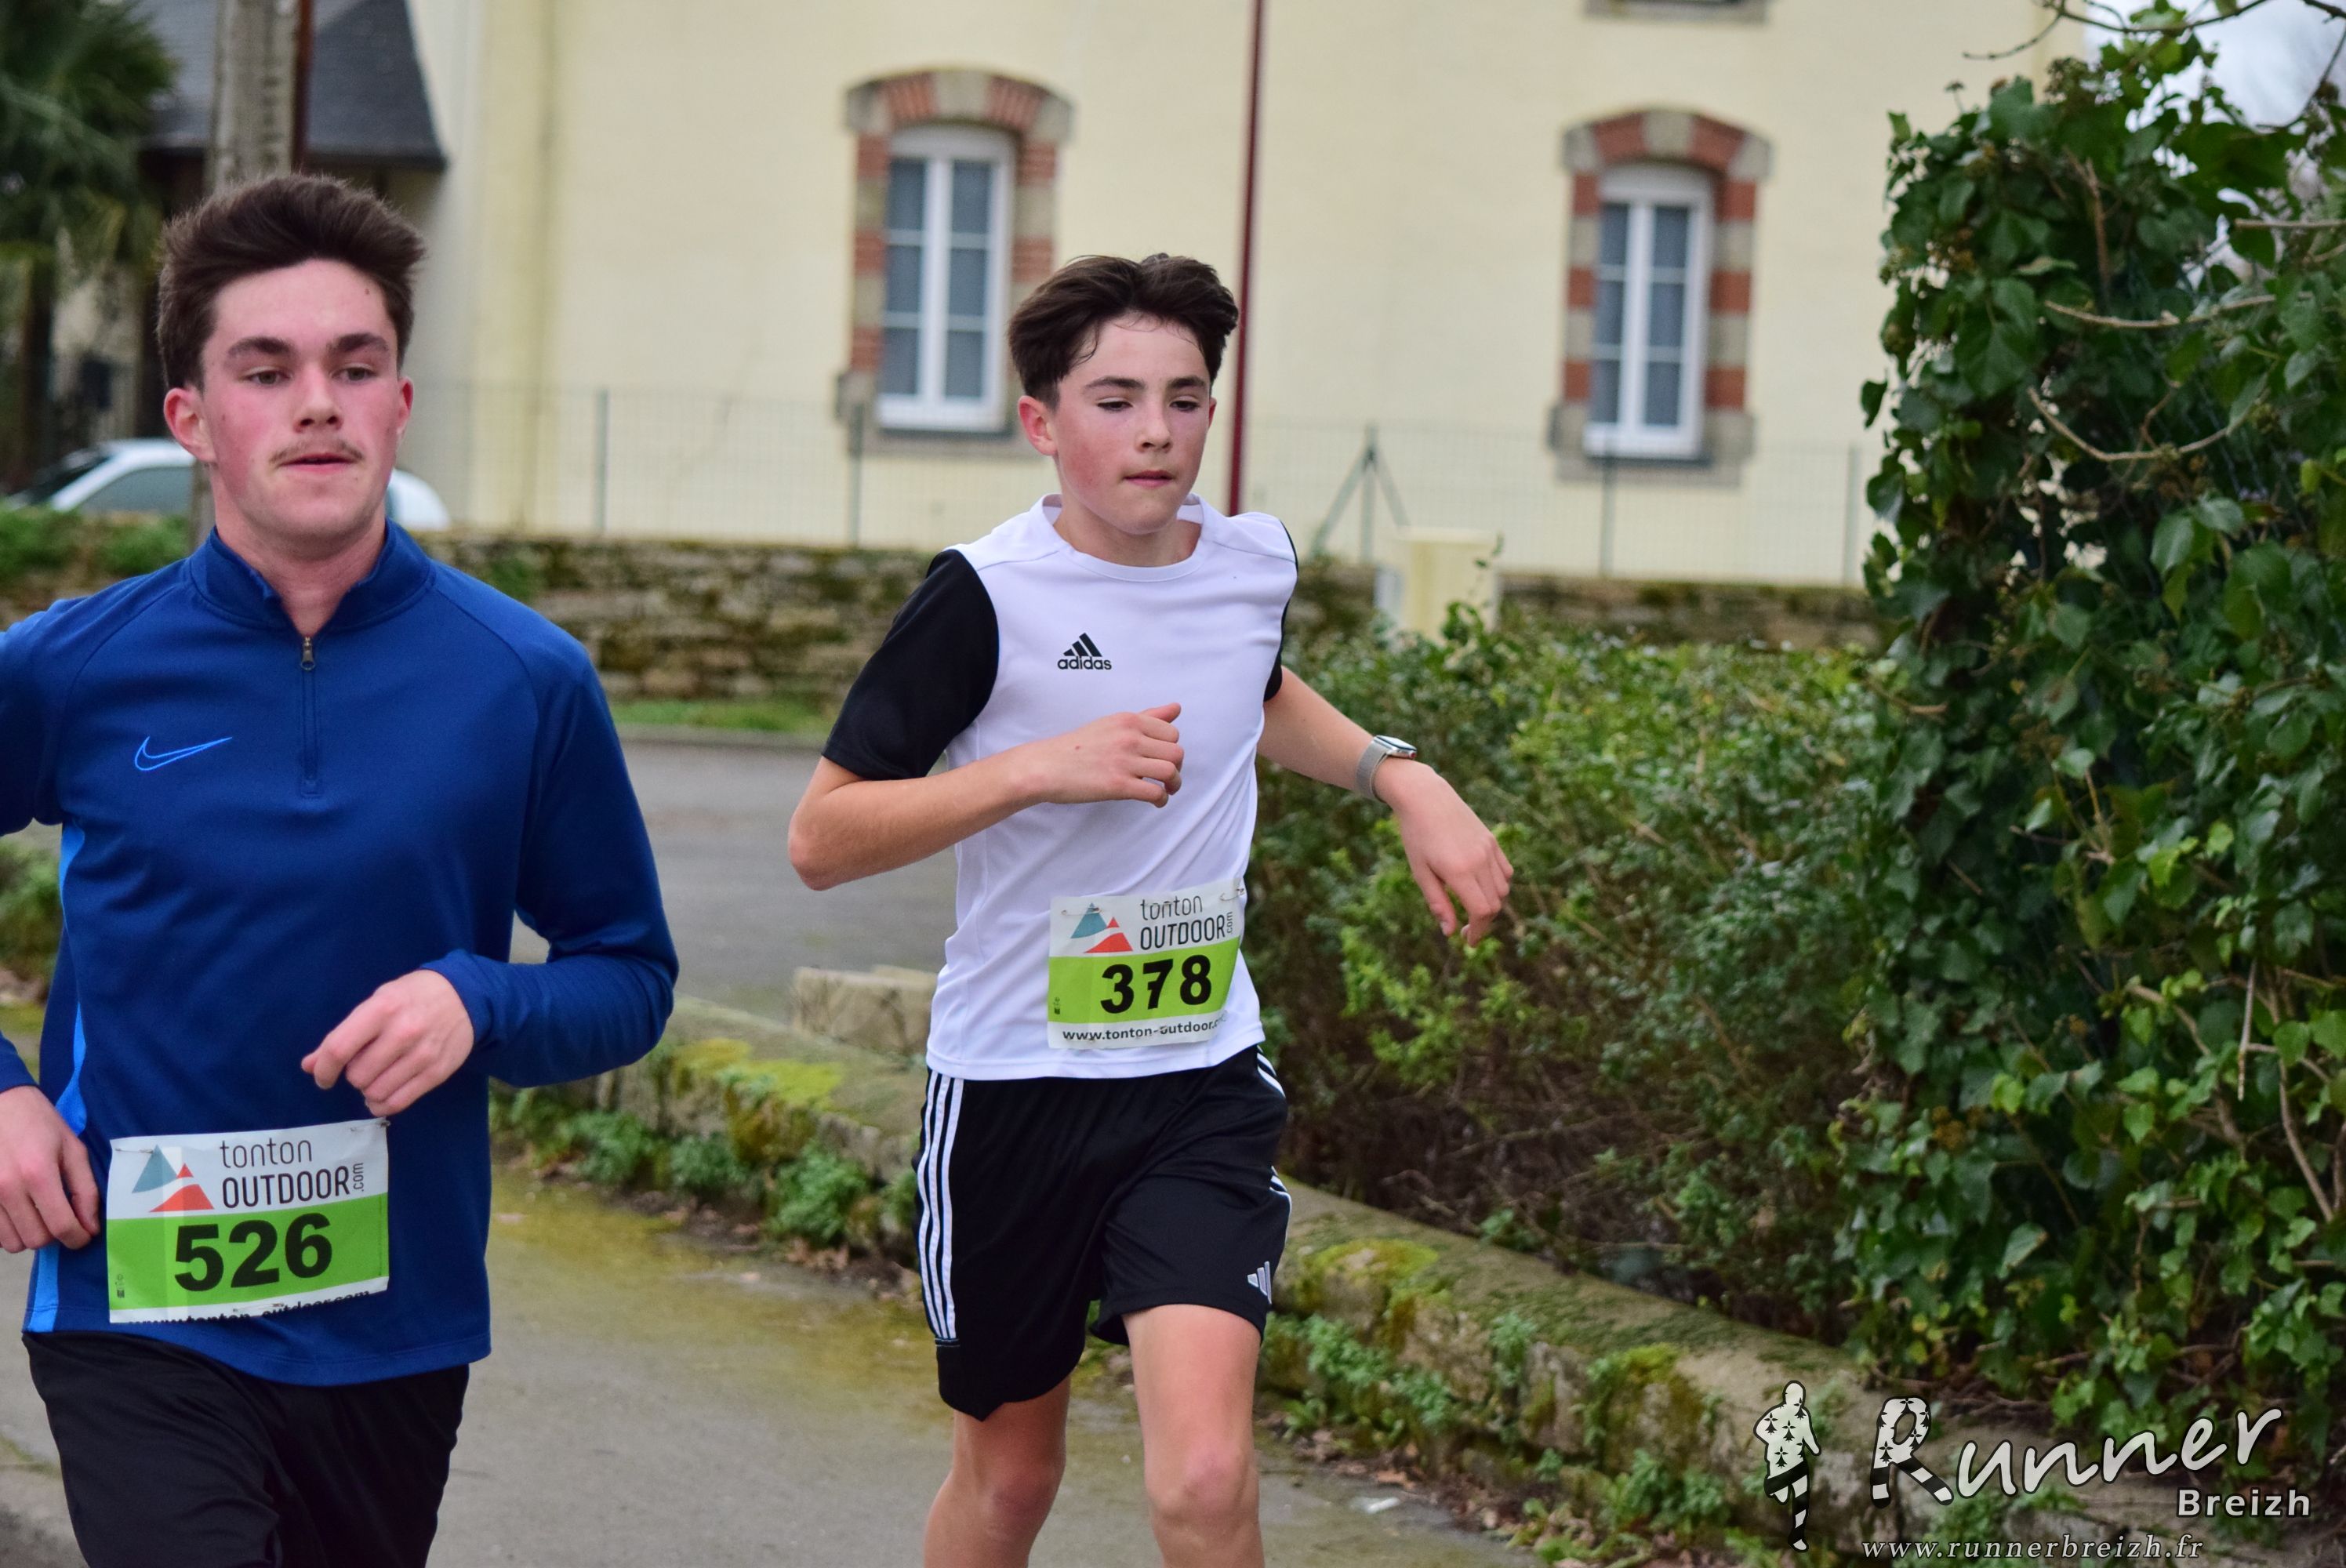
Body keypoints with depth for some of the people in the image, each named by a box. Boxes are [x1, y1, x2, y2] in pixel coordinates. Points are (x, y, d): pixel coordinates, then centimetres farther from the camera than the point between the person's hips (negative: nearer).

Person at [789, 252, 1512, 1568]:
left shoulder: (1256, 563, 3)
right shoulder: (987, 597, -13)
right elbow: (821, 838, -13)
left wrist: (1402, 776, 12)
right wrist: (1041, 767, -22)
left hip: (1204, 1083, 2)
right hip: (1012, 1092, -2)